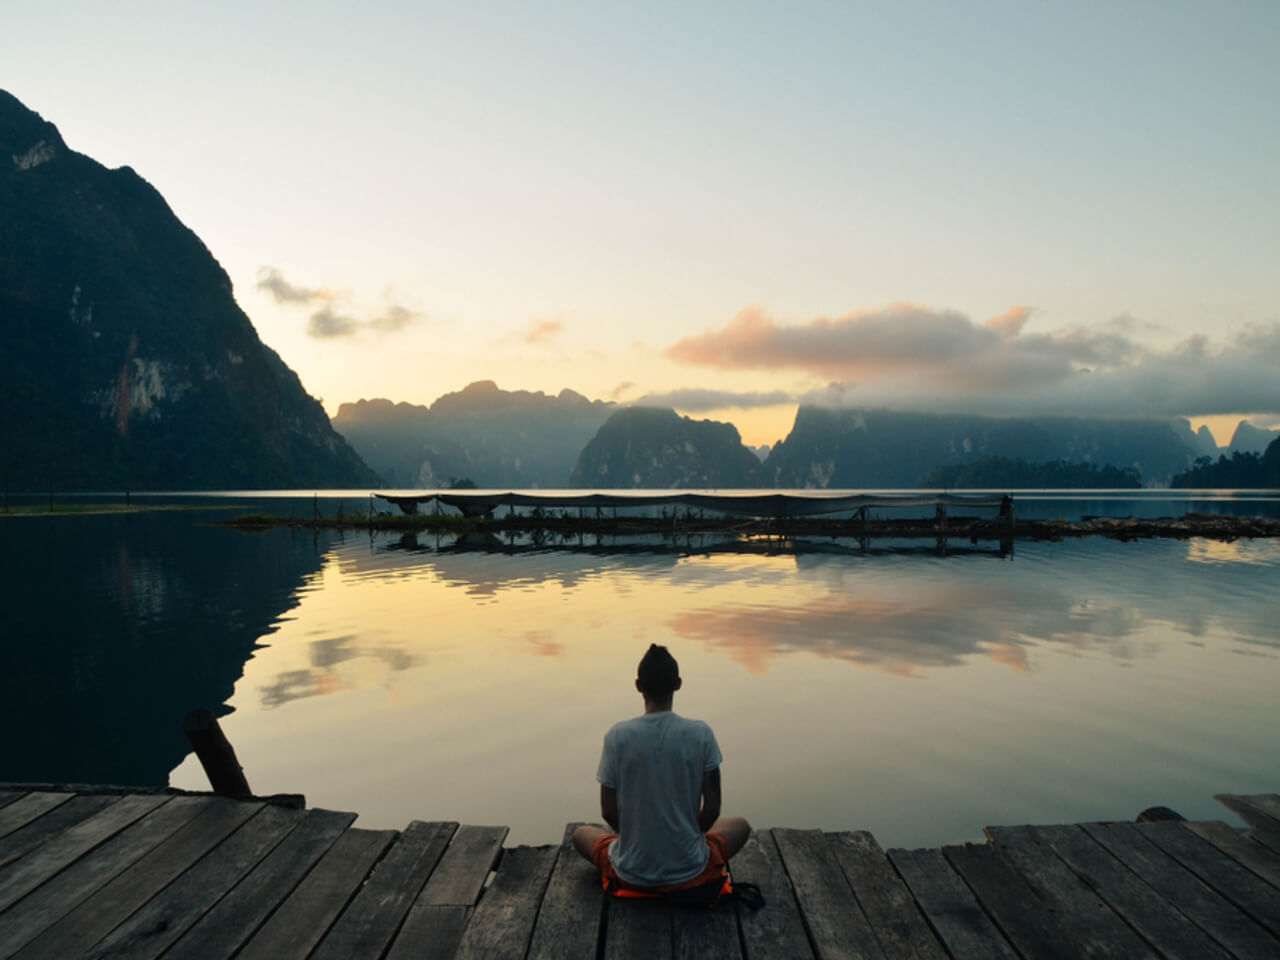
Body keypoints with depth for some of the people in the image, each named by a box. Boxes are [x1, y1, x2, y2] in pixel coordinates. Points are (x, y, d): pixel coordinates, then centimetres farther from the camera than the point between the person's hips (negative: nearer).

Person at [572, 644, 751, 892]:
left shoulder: (617, 735, -12)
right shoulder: (700, 734, -12)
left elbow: (609, 812, -5)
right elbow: (711, 810, -6)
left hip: (631, 873, 0)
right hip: (689, 870, 0)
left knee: (581, 834, 31)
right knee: (740, 825, 28)